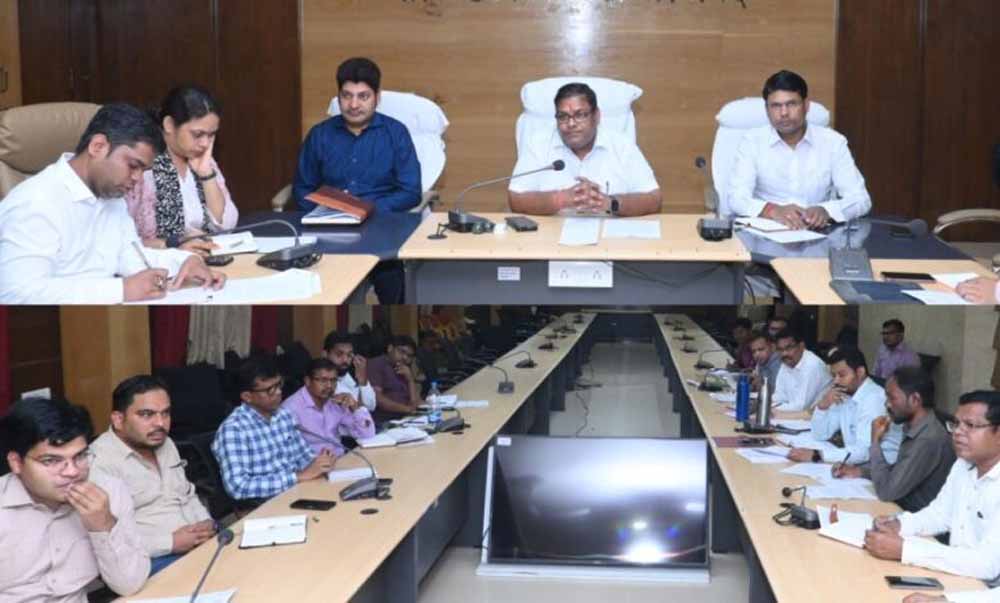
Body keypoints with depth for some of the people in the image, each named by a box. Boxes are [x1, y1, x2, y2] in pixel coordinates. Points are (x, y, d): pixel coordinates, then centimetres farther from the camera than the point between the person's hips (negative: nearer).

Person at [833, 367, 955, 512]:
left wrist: (875, 442, -15)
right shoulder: (913, 429, 4)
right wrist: (859, 471, 5)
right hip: (900, 508, 8)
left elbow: (886, 492, -24)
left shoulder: (929, 440, -26)